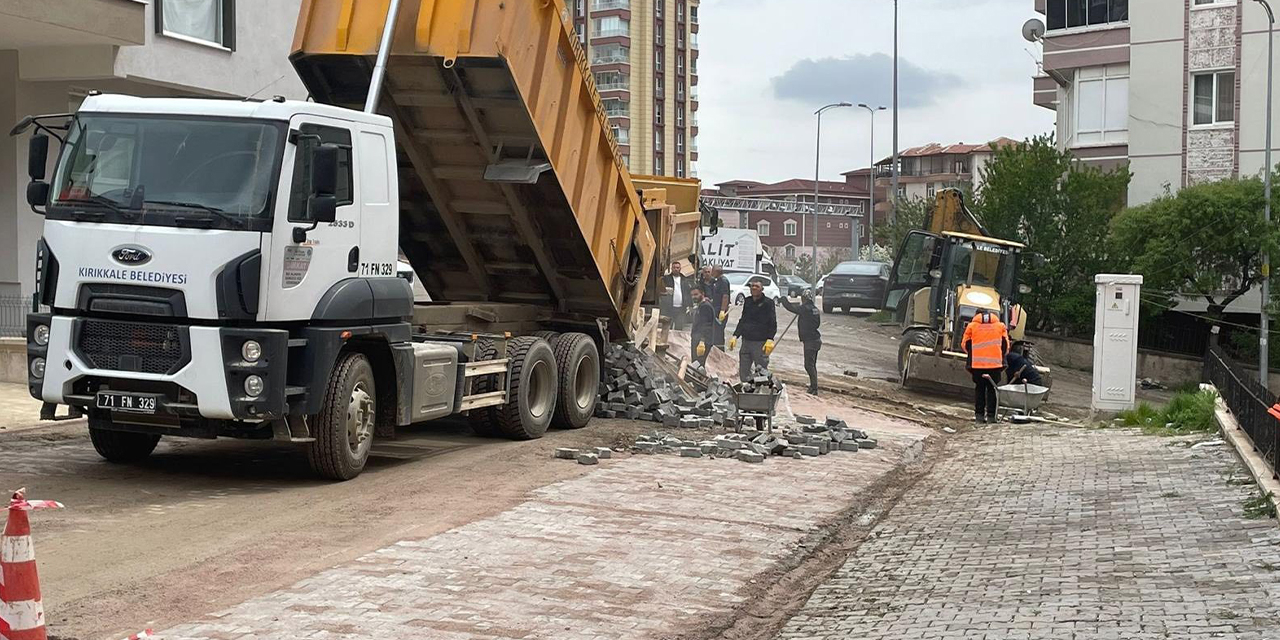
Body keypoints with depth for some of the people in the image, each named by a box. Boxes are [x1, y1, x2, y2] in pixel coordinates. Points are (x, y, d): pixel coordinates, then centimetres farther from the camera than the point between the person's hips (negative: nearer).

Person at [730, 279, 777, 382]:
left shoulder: (768, 303, -3)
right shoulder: (747, 302, 14)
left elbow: (773, 323, -8)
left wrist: (770, 339, -19)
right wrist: (735, 336, 12)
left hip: (761, 343, -6)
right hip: (746, 341, 6)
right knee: (743, 372, 6)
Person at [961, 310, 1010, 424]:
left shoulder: (972, 326, 8)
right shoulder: (1000, 326, 11)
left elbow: (965, 344, 11)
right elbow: (1005, 345, 10)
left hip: (977, 364, 0)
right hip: (995, 363, 0)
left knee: (979, 389, 10)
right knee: (992, 389, 6)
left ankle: (979, 415, 7)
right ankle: (991, 415, 3)